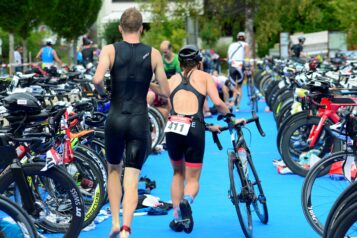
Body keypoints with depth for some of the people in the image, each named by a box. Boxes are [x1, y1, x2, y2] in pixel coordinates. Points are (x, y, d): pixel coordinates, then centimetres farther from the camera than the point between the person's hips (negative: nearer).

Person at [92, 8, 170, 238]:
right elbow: (166, 93, 2)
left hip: (116, 119, 0)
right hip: (140, 121, 0)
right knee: (132, 179, 1)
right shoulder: (153, 54, 2)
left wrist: (102, 92, 4)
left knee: (114, 170, 23)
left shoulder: (110, 50, -1)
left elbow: (97, 80, -18)